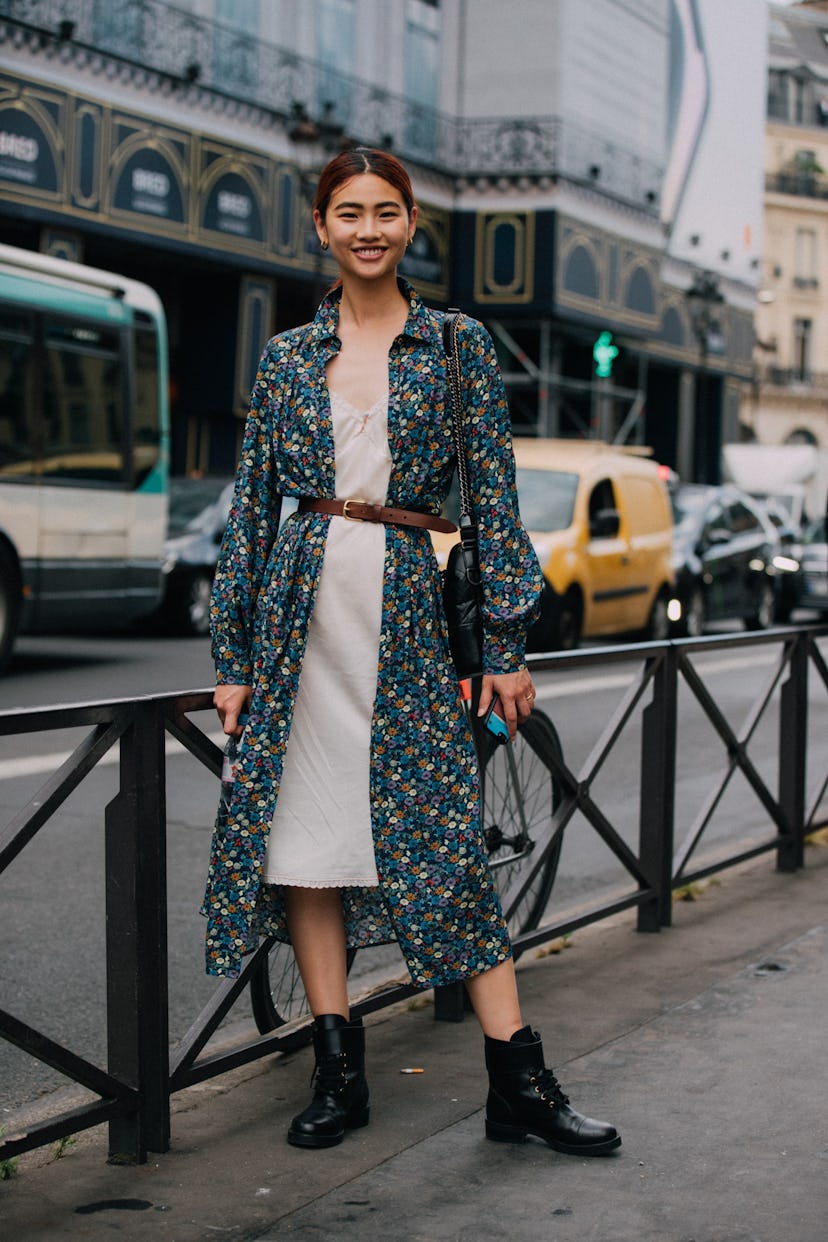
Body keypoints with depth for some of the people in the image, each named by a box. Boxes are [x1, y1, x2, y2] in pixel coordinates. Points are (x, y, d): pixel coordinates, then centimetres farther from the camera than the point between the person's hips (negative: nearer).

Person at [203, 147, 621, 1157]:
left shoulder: (457, 345, 5)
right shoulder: (287, 357, 10)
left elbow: (493, 500, 3)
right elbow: (252, 506, 10)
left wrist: (506, 645, -2)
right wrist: (234, 657, 6)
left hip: (408, 613, -2)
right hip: (302, 612, 3)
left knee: (445, 838, -5)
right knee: (302, 829, 2)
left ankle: (519, 1085, 0)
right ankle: (339, 1073, 12)